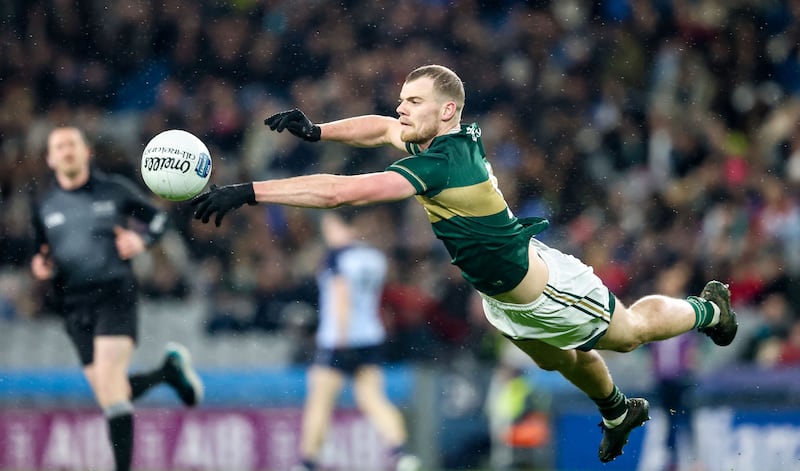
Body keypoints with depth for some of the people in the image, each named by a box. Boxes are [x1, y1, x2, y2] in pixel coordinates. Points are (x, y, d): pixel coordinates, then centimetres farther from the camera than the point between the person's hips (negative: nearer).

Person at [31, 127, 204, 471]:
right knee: (106, 393, 2)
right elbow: (44, 257, 22)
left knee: (108, 376, -21)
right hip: (75, 304, 4)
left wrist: (142, 239, -7)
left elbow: (158, 218, 14)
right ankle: (169, 370, 30)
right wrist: (42, 268, -2)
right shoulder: (44, 207, 11)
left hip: (116, 292, -4)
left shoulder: (113, 190, 3)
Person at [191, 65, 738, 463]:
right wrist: (317, 131, -8)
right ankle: (618, 412, 57)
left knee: (629, 332, 19)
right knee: (559, 361, 31)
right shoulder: (455, 138, -15)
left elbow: (340, 191, -47)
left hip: (543, 288, -8)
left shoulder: (439, 164, -40)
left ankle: (708, 308, 45)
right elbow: (382, 127, 7)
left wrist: (247, 192, -50)